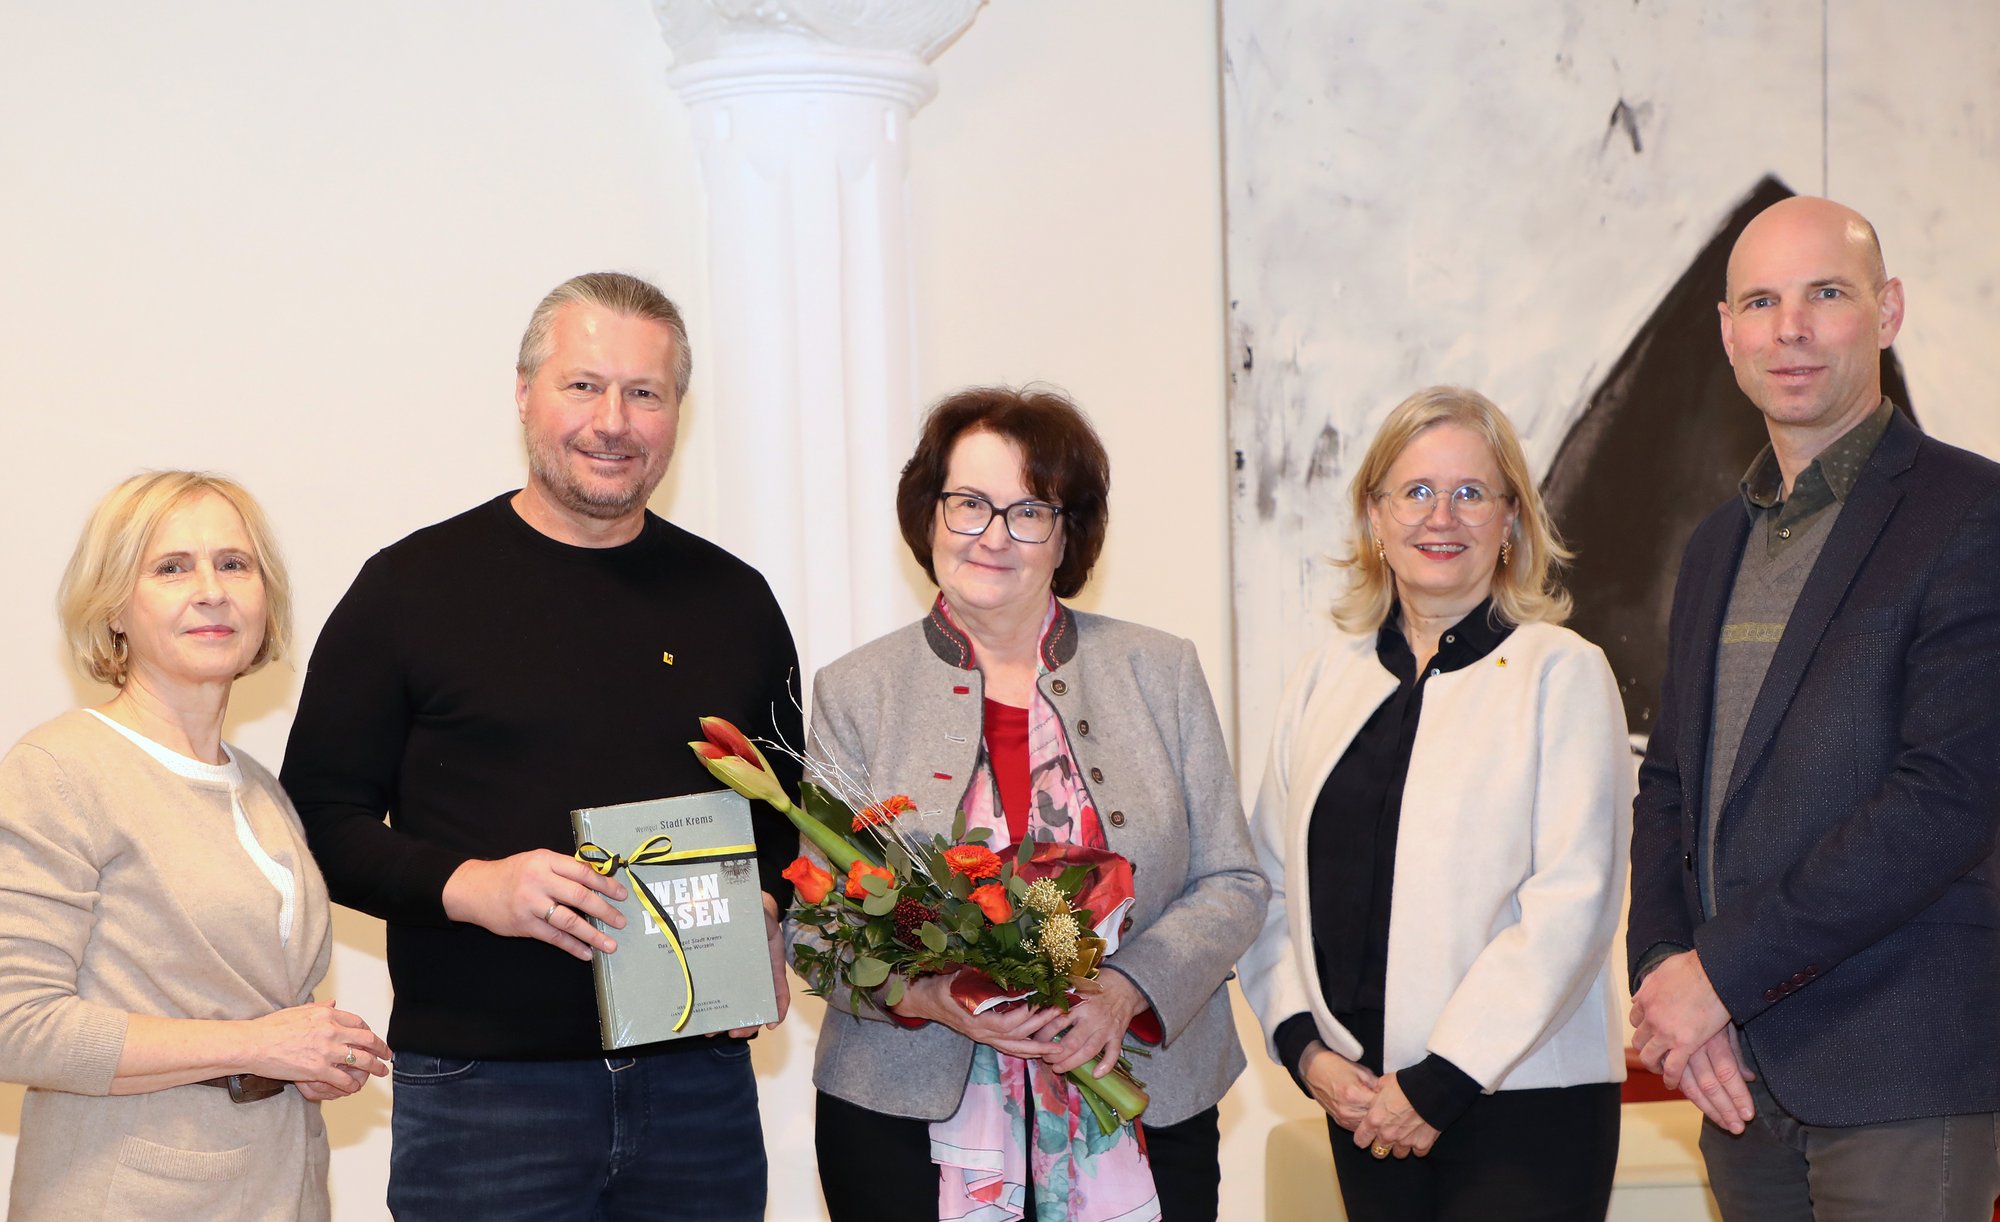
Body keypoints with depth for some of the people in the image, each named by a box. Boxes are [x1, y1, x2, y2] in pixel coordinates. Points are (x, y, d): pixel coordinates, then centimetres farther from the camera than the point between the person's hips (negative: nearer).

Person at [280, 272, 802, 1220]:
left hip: (701, 1086, 3)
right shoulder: (414, 585, 0)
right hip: (482, 1094, -3)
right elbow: (321, 817, -2)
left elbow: (786, 813, 20)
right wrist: (469, 887, -17)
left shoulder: (732, 601, 10)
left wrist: (766, 913, -1)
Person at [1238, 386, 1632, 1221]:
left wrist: (1439, 1085, -12)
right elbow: (1270, 886, 11)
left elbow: (1571, 902, -10)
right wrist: (1306, 1050, -3)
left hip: (1521, 1100, -4)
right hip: (1362, 1103, 4)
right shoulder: (1324, 680, 11)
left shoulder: (1562, 672, -3)